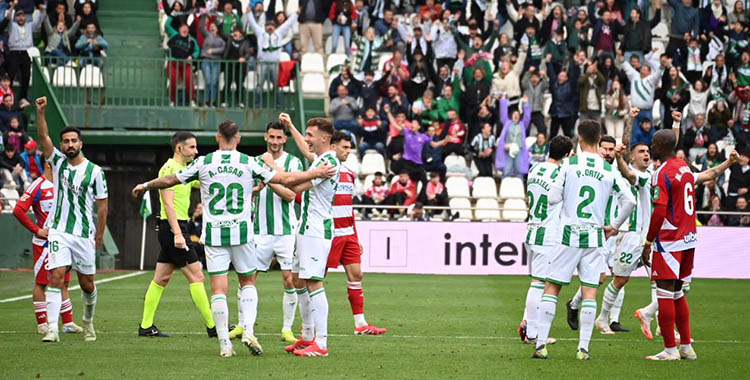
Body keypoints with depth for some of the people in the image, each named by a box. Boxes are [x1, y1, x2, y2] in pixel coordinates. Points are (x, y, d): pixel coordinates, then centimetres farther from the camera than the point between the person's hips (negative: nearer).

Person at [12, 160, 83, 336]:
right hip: (44, 243, -8)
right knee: (41, 283, -1)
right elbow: (18, 210, -17)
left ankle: (68, 323, 14)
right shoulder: (38, 186, -11)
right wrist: (37, 230, -15)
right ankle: (42, 324, 3)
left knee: (63, 283, 10)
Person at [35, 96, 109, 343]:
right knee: (56, 277, -14)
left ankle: (88, 321, 35)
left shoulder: (94, 171, -2)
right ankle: (52, 329, -18)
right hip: (59, 232, 0)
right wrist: (40, 112, -21)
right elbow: (42, 136, -7)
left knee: (87, 284, 8)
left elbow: (102, 204, 2)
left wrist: (99, 235, 1)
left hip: (84, 235, 0)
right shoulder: (58, 161, 4)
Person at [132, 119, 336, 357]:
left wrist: (145, 186, 27)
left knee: (218, 289, 0)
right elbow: (286, 179, 0)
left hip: (213, 233, 0)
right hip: (241, 232, 0)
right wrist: (316, 173, 11)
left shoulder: (203, 163, 1)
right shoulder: (249, 163, -1)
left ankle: (224, 344, -2)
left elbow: (170, 180, 10)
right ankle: (248, 330, -3)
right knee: (248, 282, 16)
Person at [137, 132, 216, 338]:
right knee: (196, 276, -8)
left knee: (161, 278, 10)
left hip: (176, 229, 10)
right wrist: (177, 234, -25)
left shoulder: (184, 170, 17)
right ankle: (212, 326, -6)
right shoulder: (170, 168, -13)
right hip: (173, 228, -10)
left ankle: (146, 325, 12)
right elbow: (168, 203, -20)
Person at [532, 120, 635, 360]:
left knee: (551, 287, 6)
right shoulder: (609, 170, 2)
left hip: (569, 235, -2)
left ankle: (541, 344, 1)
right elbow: (630, 201, 4)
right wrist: (614, 226, 17)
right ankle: (583, 348, -1)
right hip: (595, 237, 2)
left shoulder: (569, 164, -5)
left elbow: (553, 198, -6)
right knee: (590, 292, 4)